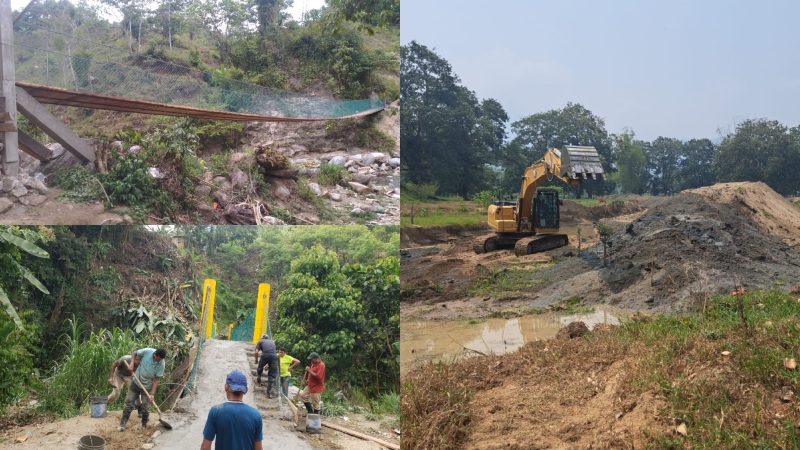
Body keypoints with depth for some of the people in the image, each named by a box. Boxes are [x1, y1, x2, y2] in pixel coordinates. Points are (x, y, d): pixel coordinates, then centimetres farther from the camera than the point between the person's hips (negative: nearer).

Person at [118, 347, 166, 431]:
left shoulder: (161, 364, -21)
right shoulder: (147, 352, -21)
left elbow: (157, 380, -16)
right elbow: (135, 353, 0)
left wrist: (152, 394, -21)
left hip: (147, 387, -1)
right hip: (136, 382, 1)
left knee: (145, 407, 3)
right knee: (129, 403, 4)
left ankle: (144, 425, 25)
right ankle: (122, 424, 12)